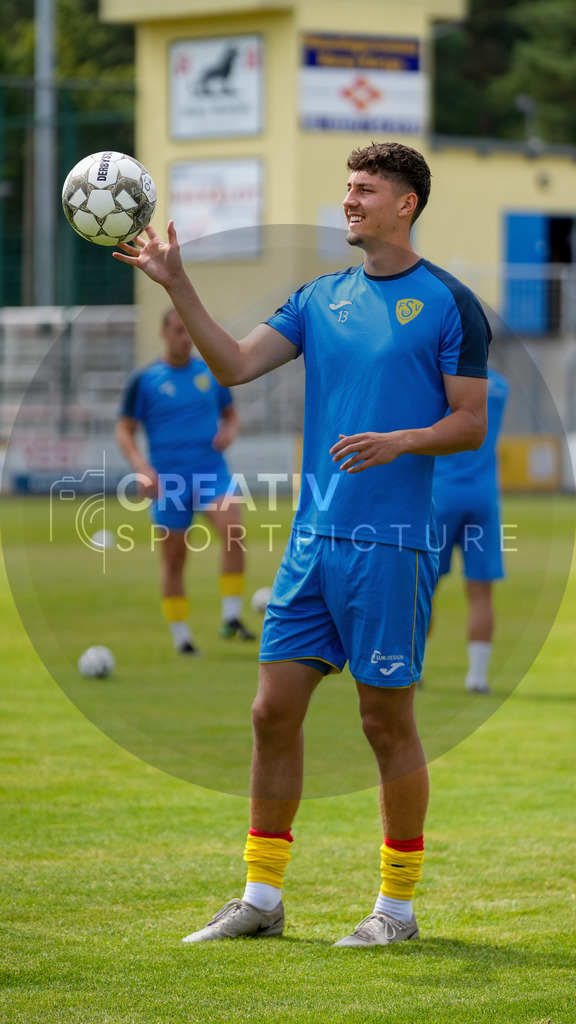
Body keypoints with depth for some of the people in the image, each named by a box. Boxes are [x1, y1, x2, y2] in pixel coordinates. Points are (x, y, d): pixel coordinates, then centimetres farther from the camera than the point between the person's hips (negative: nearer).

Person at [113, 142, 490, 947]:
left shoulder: (448, 304, -2)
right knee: (274, 712, 5)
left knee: (387, 721, -1)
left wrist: (400, 441, -21)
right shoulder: (321, 298, 13)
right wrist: (176, 285, -5)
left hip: (391, 544, -5)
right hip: (313, 539, 6)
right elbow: (236, 365, 3)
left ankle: (398, 905, 11)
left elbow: (471, 426, -4)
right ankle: (261, 897, 13)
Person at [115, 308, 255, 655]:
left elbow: (230, 415, 20)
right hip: (169, 479, -1)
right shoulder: (144, 380, -1)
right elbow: (124, 431, 2)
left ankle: (231, 619, -15)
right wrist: (142, 466, -15)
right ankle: (181, 637, 16)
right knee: (174, 559, 2)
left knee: (235, 533, -22)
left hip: (212, 470, 1)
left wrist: (229, 432, -4)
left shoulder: (211, 372, 8)